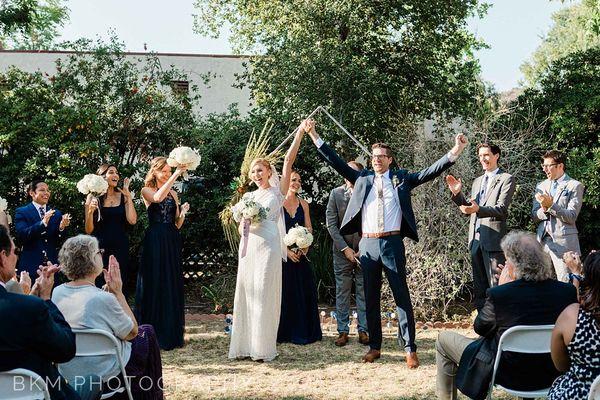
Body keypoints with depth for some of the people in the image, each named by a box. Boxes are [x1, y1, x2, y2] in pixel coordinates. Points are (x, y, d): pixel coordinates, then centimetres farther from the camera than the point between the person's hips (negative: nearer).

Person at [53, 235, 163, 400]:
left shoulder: (56, 293, -6)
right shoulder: (104, 299, -26)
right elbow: (132, 332, -9)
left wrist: (107, 289, 4)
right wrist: (117, 292, -8)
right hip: (101, 373, -7)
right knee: (147, 333, 16)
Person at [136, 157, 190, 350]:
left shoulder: (173, 193, 14)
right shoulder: (146, 191, 1)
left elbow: (177, 225, 13)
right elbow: (158, 197, -24)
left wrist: (183, 212, -7)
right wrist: (176, 175, -25)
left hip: (172, 242, 5)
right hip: (155, 241, -5)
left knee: (173, 286, 6)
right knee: (154, 285, -3)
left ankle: (172, 334, 15)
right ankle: (153, 335, 5)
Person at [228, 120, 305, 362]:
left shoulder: (278, 191, 5)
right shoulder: (248, 196, 18)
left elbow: (289, 160, -4)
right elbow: (241, 227, 18)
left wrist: (301, 132, -11)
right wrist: (246, 222, -6)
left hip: (268, 246, -5)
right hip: (248, 246, 5)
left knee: (264, 296, -6)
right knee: (245, 294, 4)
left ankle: (263, 348, -1)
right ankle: (245, 345, 10)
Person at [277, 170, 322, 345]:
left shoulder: (303, 204, 9)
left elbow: (309, 228, 7)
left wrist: (304, 248, -9)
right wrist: (286, 250, -15)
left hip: (301, 254, 4)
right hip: (282, 253, -4)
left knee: (304, 291, 4)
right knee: (285, 292, 0)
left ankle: (303, 332, 14)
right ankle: (285, 332, 10)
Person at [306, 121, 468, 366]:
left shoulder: (401, 178, 6)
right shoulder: (362, 178, 12)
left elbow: (431, 172, -1)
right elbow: (336, 162, 11)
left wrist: (455, 151, -12)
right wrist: (315, 137, 7)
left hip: (392, 243, -3)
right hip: (368, 244, 3)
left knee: (402, 296, -1)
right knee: (371, 298, 9)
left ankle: (410, 349, 4)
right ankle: (374, 347, 20)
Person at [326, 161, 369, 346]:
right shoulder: (335, 194, 1)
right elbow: (331, 224, -2)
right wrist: (345, 248, -9)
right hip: (342, 250, 0)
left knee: (364, 292, 4)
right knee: (342, 292, 5)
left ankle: (363, 330, 12)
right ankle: (343, 331, 12)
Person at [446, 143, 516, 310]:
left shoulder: (506, 179, -2)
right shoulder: (477, 181, 20)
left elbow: (501, 209, -13)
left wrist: (478, 209, -29)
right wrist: (457, 193, 0)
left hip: (493, 239, -7)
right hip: (476, 239, 7)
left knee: (496, 287, -6)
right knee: (479, 287, 12)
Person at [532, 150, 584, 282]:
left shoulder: (574, 186, -1)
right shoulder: (541, 186, 15)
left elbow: (571, 217, -8)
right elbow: (534, 217, 11)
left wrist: (551, 205, -18)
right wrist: (544, 209, -10)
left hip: (563, 241, -5)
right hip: (543, 240, 5)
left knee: (566, 281, -6)